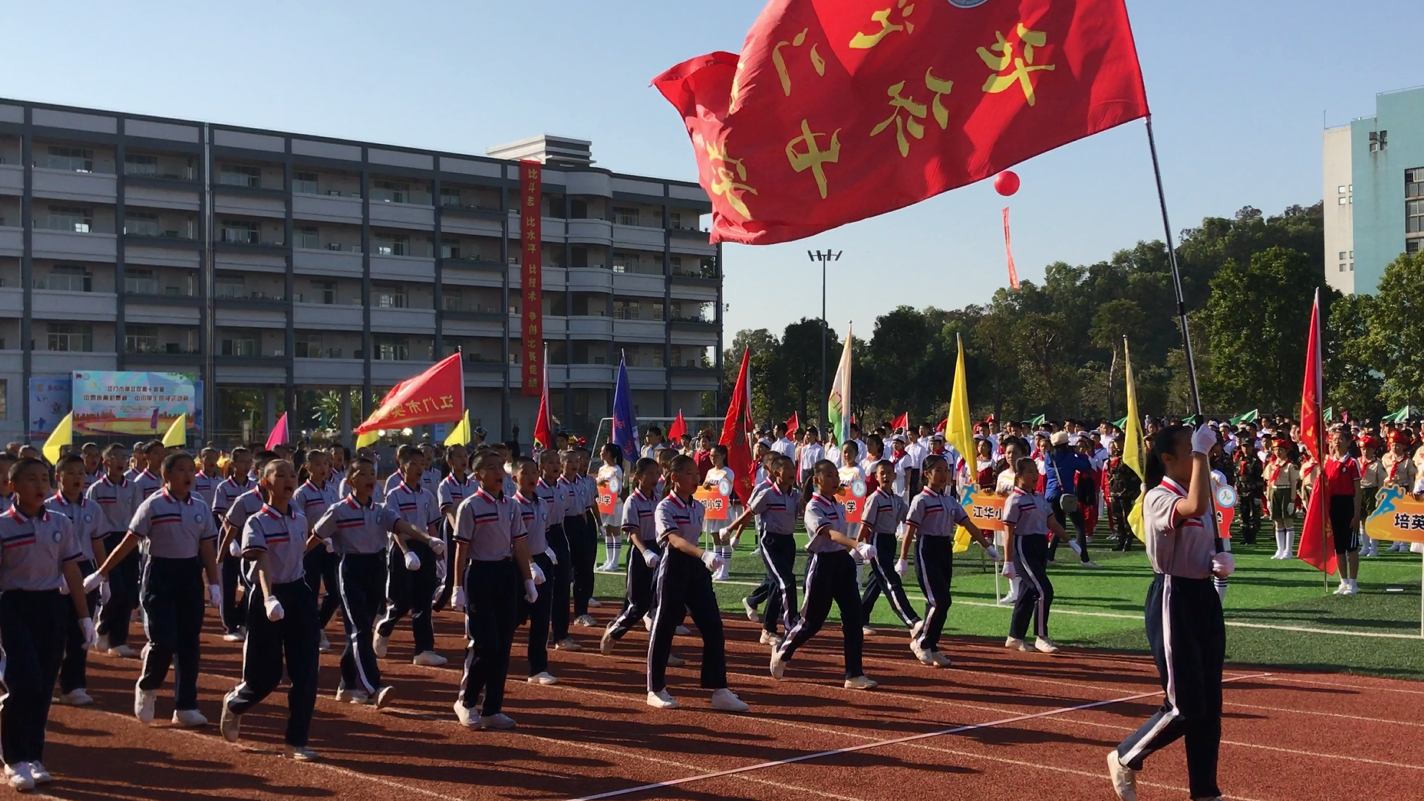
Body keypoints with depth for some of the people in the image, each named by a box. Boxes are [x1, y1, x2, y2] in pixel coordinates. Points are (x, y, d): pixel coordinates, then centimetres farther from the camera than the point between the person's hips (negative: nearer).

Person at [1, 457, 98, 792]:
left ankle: (34, 757, 21)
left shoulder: (61, 525, 6)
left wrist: (84, 617, 8)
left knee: (44, 688, 8)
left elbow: (72, 573, 9)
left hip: (53, 608, 4)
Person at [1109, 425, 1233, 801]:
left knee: (1210, 705, 10)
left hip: (1205, 597, 8)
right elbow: (1194, 508, -37)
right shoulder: (1158, 498, -14)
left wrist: (1222, 562, 0)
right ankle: (1124, 759, 15)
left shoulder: (1204, 493, 12)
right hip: (1172, 599, -8)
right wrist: (1201, 453, -29)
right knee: (1185, 707, -7)